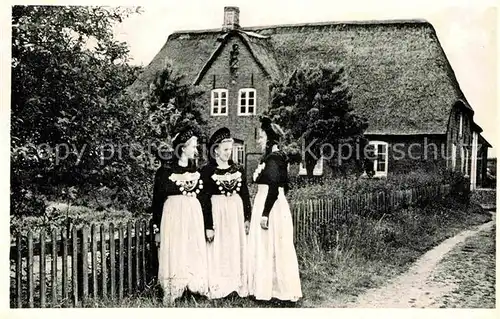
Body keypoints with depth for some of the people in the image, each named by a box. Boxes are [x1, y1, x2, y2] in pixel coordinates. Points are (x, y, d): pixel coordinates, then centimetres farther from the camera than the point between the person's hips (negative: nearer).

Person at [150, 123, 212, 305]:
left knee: (193, 252, 5)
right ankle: (171, 293, 4)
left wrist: (208, 226, 7)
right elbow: (158, 199, -1)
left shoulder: (196, 171, 9)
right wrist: (157, 227, -3)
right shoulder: (165, 171, -3)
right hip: (173, 216, -4)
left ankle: (195, 288, 11)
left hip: (194, 217, 4)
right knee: (174, 253, -2)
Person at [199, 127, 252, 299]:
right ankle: (216, 288, 4)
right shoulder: (207, 171, -4)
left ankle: (239, 285, 13)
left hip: (236, 212, 4)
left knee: (237, 248, 6)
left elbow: (245, 195, 11)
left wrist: (247, 218, 6)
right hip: (217, 212, -4)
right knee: (218, 250, -2)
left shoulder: (238, 169, 8)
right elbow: (204, 199, -7)